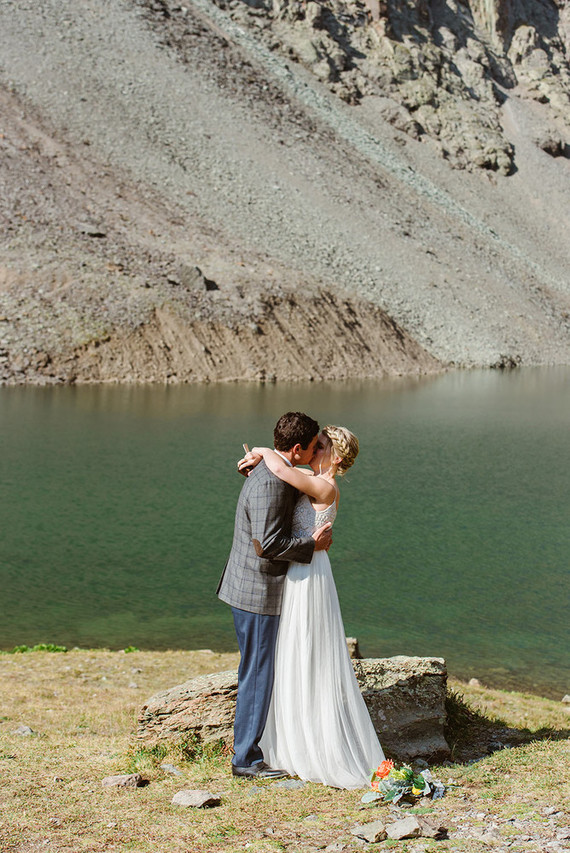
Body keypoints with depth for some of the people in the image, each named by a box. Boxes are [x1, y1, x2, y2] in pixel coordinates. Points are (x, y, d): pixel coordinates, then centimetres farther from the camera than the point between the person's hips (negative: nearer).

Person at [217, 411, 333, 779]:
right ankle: (246, 758, 9)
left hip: (254, 587, 10)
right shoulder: (270, 483, -22)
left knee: (258, 672, 17)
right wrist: (312, 544, -15)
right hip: (258, 593, -10)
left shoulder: (275, 474, 11)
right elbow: (268, 543, -27)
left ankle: (247, 749, 28)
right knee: (258, 674, -1)